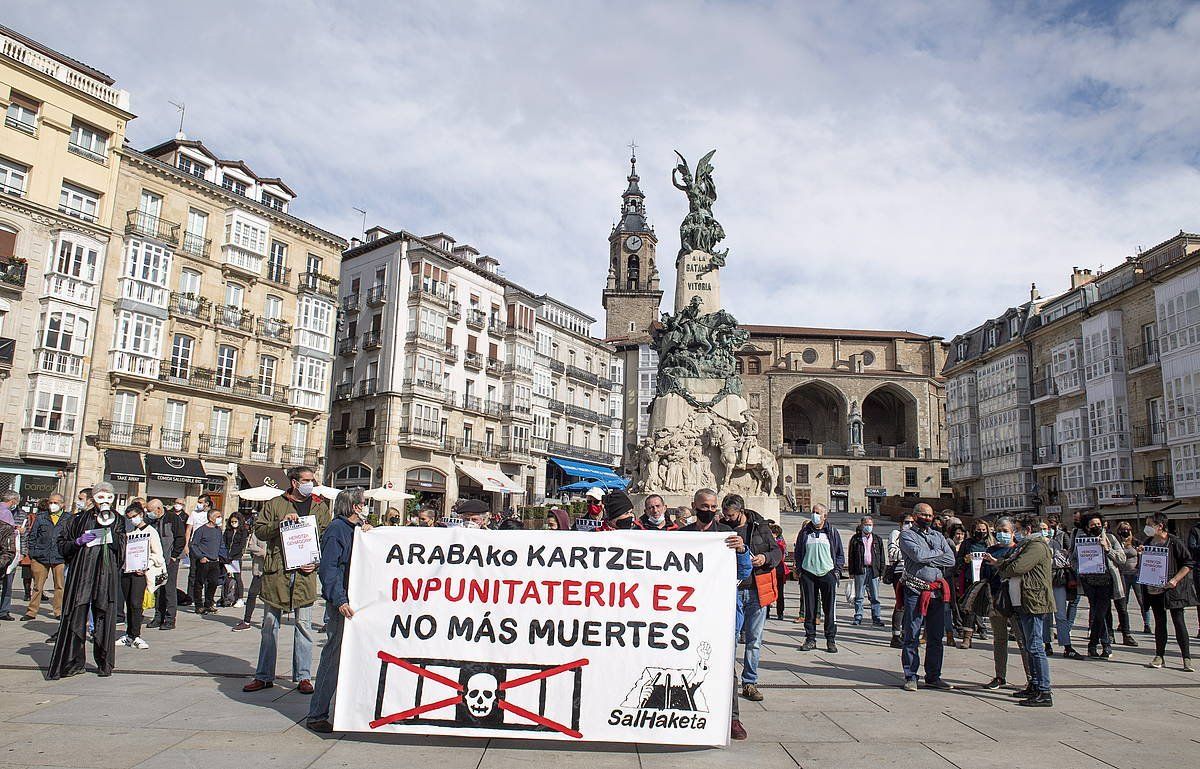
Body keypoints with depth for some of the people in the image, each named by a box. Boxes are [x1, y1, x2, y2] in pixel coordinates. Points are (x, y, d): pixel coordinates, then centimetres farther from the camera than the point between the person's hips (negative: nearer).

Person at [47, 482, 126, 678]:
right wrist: (78, 541, -7)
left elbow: (123, 548, -1)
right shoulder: (80, 519, 9)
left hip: (107, 575, 0)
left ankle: (104, 662, 12)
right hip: (81, 574, 0)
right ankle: (72, 663, 7)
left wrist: (109, 528, -11)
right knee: (76, 617, -2)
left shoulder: (118, 521, 9)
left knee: (104, 618, 2)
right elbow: (62, 544, 12)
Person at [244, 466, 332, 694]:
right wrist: (280, 523, -13)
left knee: (304, 625, 4)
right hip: (276, 571, 0)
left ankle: (303, 676, 12)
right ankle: (264, 676, 18)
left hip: (305, 573, 0)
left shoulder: (320, 507, 10)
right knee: (270, 625, 7)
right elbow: (259, 531, 4)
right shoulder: (275, 504, 7)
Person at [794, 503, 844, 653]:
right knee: (809, 608, 4)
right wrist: (800, 569, 6)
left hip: (828, 574, -1)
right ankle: (810, 639, 11)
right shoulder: (805, 532, 10)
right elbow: (798, 553, 16)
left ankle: (831, 640, 7)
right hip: (808, 575, 1)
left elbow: (840, 554, 11)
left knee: (830, 609, -1)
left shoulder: (832, 532, 7)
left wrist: (837, 570, 1)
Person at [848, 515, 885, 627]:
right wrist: (851, 571, -1)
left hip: (873, 570, 1)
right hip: (860, 570, -1)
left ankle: (876, 618, 8)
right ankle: (858, 617, 13)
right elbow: (851, 556, 4)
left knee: (875, 597, 3)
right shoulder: (855, 539, 4)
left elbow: (881, 557, 12)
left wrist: (881, 571, 5)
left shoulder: (878, 539, 11)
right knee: (858, 596, 6)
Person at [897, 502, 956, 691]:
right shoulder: (906, 535, 0)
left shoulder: (938, 536, 16)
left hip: (937, 591, 5)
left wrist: (927, 559, -8)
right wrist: (938, 553, -2)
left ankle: (933, 677, 19)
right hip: (915, 591, -5)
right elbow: (917, 554, -18)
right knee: (912, 636, -1)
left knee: (936, 636, 9)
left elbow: (951, 560, 2)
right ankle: (910, 677, 8)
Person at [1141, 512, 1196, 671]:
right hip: (1154, 590, 5)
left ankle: (1187, 659, 6)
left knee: (1179, 622, -2)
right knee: (1159, 622, 10)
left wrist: (1175, 580, -17)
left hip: (1173, 590, -5)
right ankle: (1159, 656, 15)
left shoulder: (1174, 542, -9)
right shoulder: (1147, 543, 8)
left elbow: (1189, 564, -8)